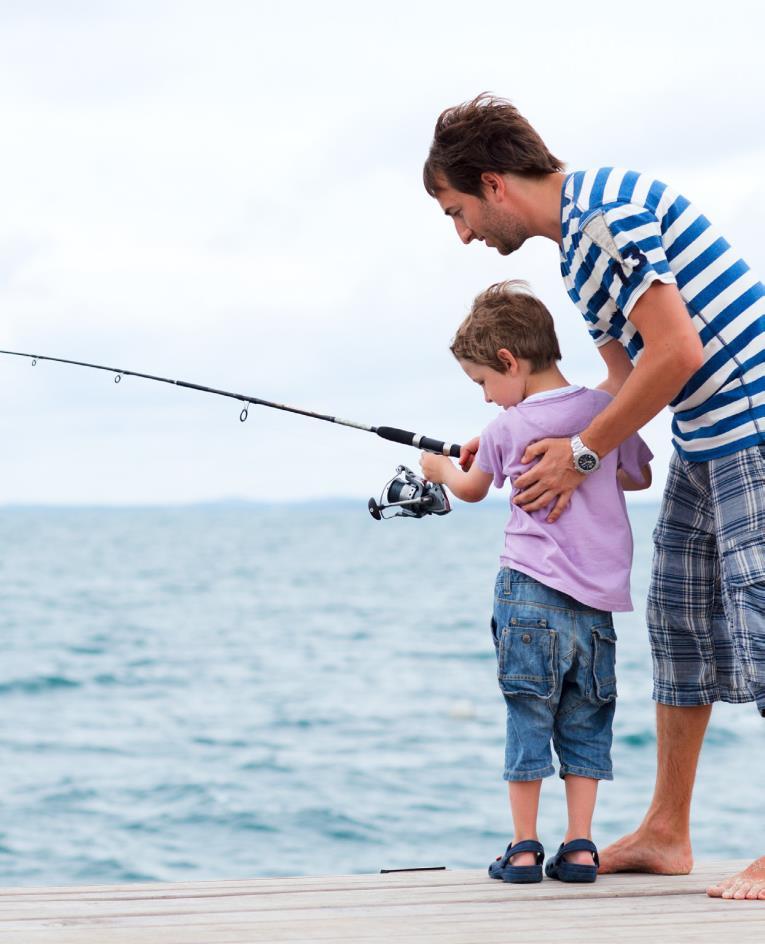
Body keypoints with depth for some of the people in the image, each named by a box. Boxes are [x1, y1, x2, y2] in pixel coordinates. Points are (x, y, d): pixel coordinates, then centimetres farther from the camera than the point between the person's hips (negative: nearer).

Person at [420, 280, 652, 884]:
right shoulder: (606, 410, 3)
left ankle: (524, 849, 4)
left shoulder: (506, 429, -3)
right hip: (599, 600, 3)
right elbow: (641, 476, 20)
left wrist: (441, 469, 37)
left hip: (530, 593, -3)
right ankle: (580, 847, 6)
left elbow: (472, 490, 17)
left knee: (528, 720, 4)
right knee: (585, 723, 9)